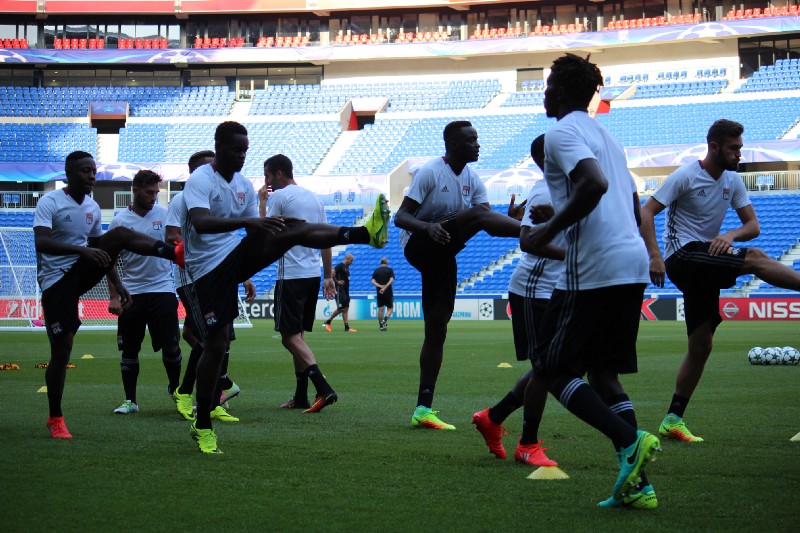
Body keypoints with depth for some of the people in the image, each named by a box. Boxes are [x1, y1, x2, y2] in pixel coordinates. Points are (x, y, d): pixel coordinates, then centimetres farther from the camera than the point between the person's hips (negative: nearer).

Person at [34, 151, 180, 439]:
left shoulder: (93, 208, 10)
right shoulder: (50, 202, -11)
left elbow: (101, 250, 20)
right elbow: (41, 242, -25)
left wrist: (117, 284, 14)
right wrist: (83, 250, -35)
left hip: (82, 273, 5)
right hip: (55, 282, -5)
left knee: (119, 234, -18)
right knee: (61, 352, -6)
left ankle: (178, 253, -33)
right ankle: (55, 418, 8)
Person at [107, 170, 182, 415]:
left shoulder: (164, 214, 3)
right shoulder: (120, 221, 0)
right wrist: (113, 296, -3)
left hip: (163, 289, 0)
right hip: (131, 292, 0)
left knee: (171, 346, -1)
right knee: (129, 349, 5)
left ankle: (175, 388, 23)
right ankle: (130, 400, 15)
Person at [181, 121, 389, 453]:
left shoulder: (244, 185, 12)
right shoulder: (200, 180, -12)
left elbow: (258, 230, 16)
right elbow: (200, 222, -31)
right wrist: (249, 222, -42)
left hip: (238, 256, 6)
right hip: (209, 269, -6)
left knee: (291, 230, -17)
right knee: (215, 345, -6)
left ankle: (364, 233, -36)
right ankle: (202, 426, 4)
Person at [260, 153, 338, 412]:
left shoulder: (278, 196, -8)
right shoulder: (314, 198, 15)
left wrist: (262, 201, 8)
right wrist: (328, 276, 19)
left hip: (291, 275, -8)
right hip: (314, 273, 8)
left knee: (290, 335, -6)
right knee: (298, 333, 16)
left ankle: (323, 388, -22)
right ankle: (301, 396, 15)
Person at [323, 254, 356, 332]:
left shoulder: (347, 267, 15)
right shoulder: (340, 266, -12)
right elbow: (332, 274, -24)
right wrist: (337, 282, -17)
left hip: (346, 290, 9)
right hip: (340, 290, -9)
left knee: (345, 309, 5)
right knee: (341, 308, -8)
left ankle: (347, 327, 3)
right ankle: (327, 322, 5)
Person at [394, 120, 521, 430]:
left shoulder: (472, 180, 10)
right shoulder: (430, 172, -10)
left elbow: (490, 221, -1)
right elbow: (400, 217, -15)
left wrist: (511, 221, -23)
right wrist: (429, 227, -34)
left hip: (442, 257, 7)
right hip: (419, 246, -7)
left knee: (437, 331, 3)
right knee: (476, 214, -27)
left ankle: (423, 409, 6)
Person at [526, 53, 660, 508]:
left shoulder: (563, 132, -6)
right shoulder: (605, 135, 23)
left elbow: (594, 184, -24)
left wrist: (550, 231, -15)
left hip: (594, 268, -9)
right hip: (633, 263, 9)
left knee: (553, 369, 0)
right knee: (603, 372, 14)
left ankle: (631, 440, -17)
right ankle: (637, 484, 5)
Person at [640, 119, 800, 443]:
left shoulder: (733, 181, 10)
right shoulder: (685, 176, -9)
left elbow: (753, 225, 8)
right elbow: (646, 212, -11)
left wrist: (731, 235, -15)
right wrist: (654, 256, -23)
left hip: (706, 264, 7)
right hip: (683, 256, -7)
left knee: (701, 345, 4)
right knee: (755, 259, -24)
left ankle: (673, 420, 9)